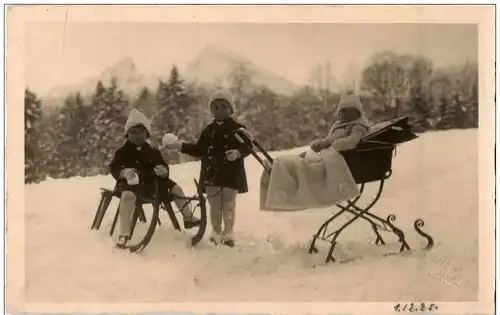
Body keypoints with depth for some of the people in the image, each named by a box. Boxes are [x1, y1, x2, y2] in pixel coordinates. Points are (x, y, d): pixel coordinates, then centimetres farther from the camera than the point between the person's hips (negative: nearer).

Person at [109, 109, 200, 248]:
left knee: (175, 188, -4)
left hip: (150, 182, 5)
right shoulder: (123, 151, -1)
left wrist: (162, 170, -19)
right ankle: (124, 234, -38)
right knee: (127, 195, -38)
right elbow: (113, 167, -8)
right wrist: (124, 172, -31)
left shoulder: (152, 151, 9)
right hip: (131, 183, -5)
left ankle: (188, 218, 13)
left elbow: (164, 166, 7)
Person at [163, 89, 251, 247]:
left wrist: (238, 153, -27)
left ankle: (228, 234, 11)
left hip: (231, 174, -3)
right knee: (215, 206, 8)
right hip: (212, 174, 3)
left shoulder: (238, 128, -1)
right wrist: (181, 146, 5)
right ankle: (216, 233, 19)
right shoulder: (208, 131, 11)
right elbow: (199, 150, 14)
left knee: (228, 205, 3)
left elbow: (247, 147, -7)